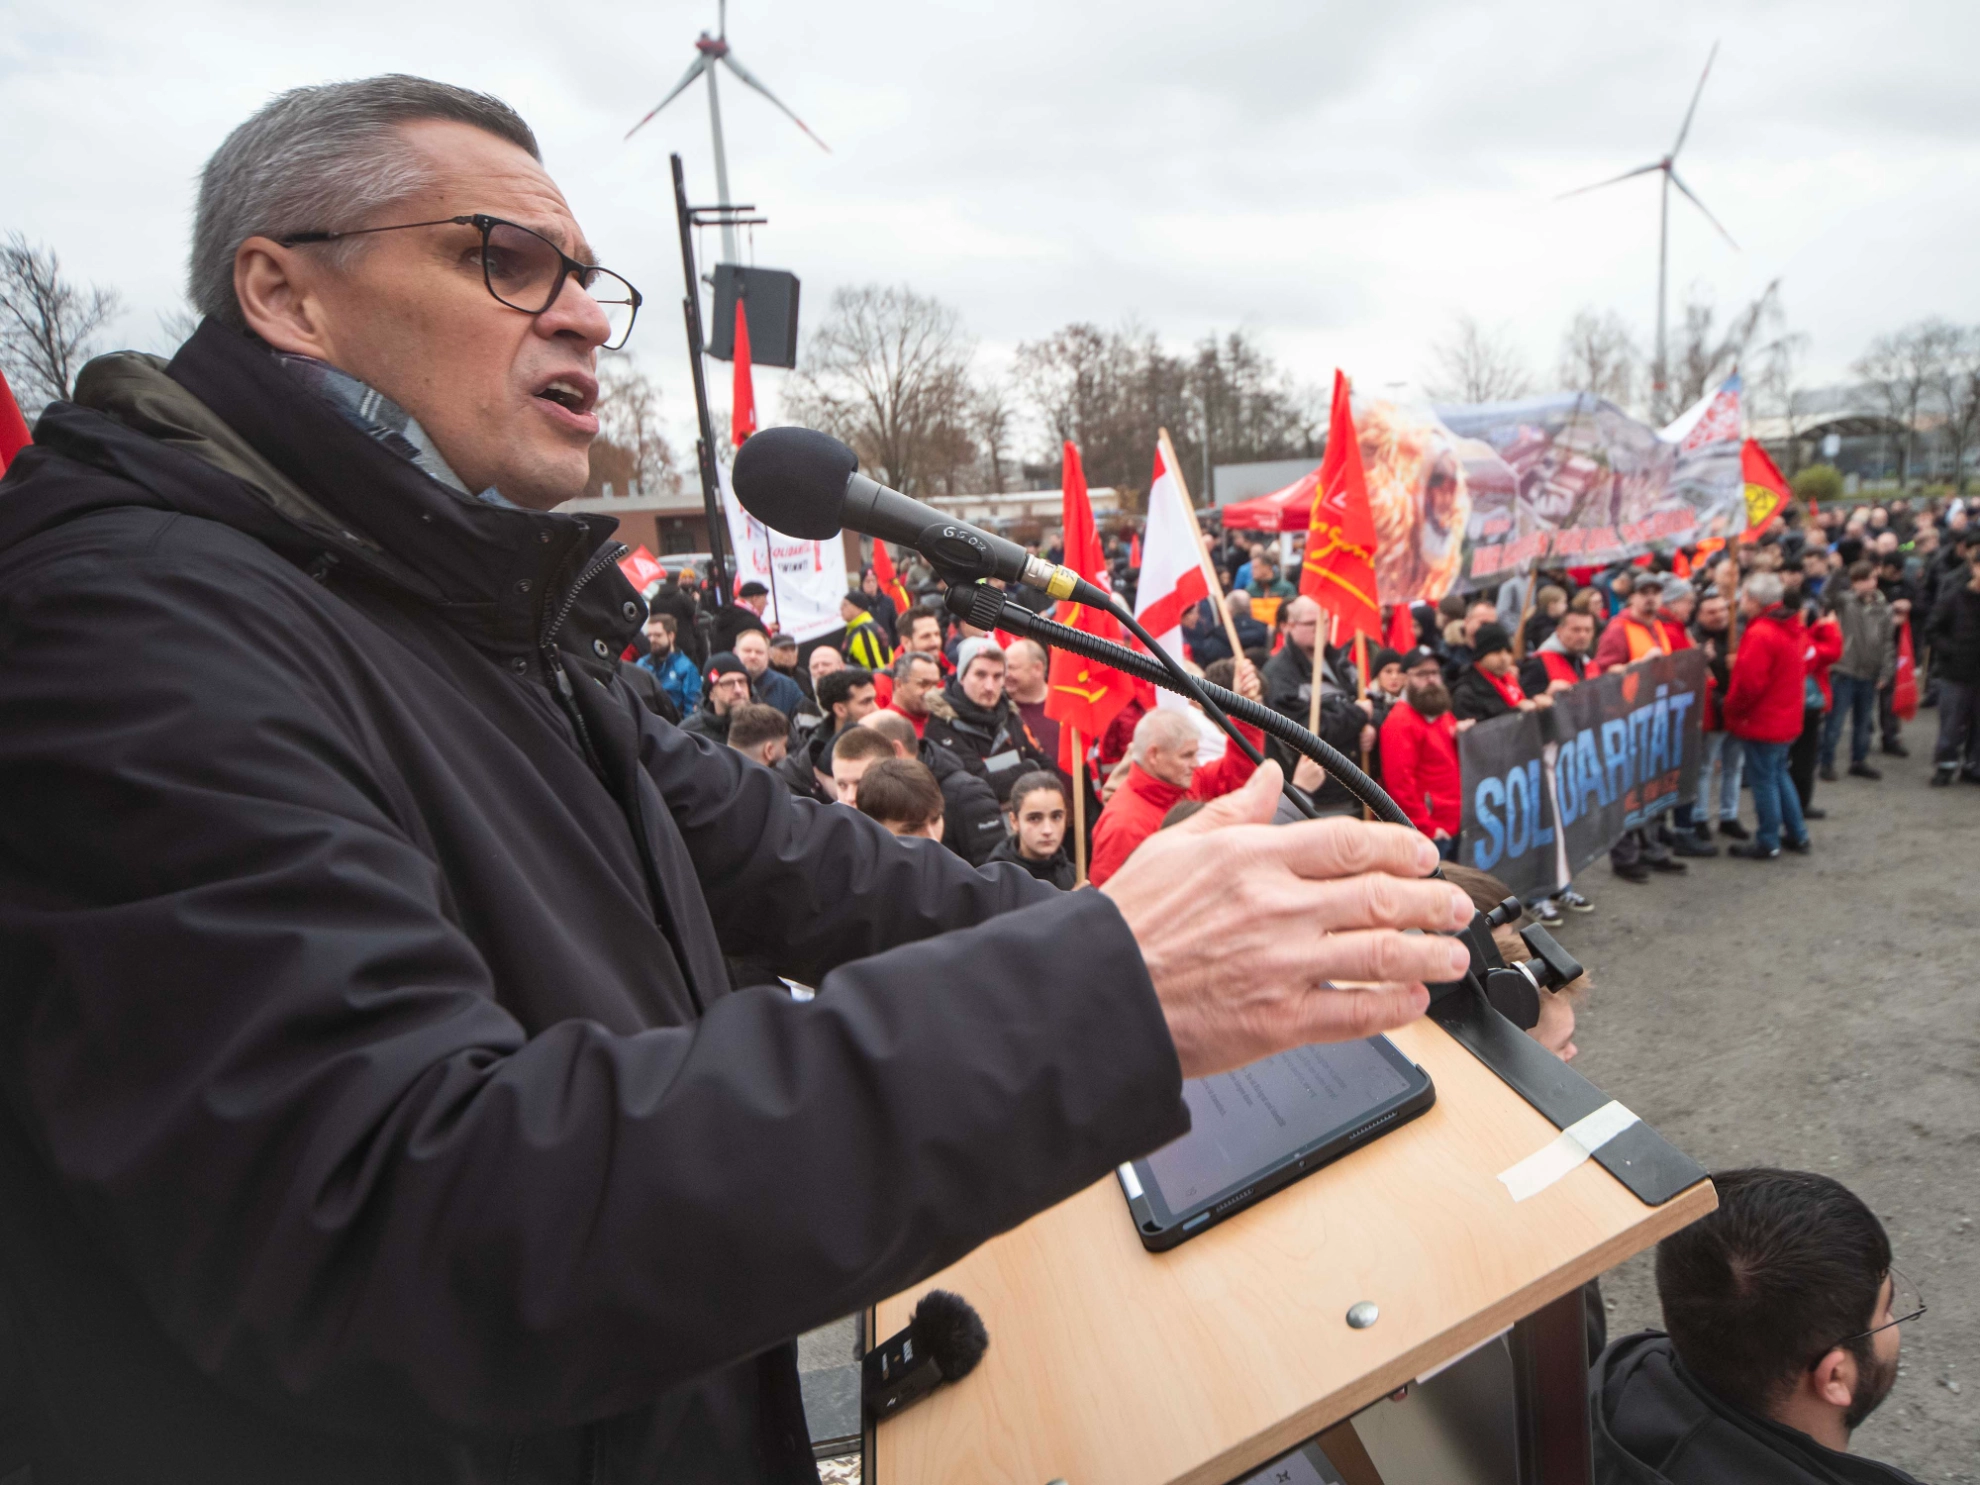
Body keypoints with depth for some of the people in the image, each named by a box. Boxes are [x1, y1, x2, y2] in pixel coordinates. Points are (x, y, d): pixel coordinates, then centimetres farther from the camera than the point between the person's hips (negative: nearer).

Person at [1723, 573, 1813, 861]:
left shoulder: (1760, 634, -23)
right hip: (1786, 718, 9)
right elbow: (1805, 663, 17)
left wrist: (1732, 708, -9)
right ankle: (1797, 835, 28)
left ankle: (1767, 843, 11)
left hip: (1760, 722, -9)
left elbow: (1748, 683, -25)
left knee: (1764, 781, 1)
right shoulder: (1793, 628, 7)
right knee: (1779, 775, 21)